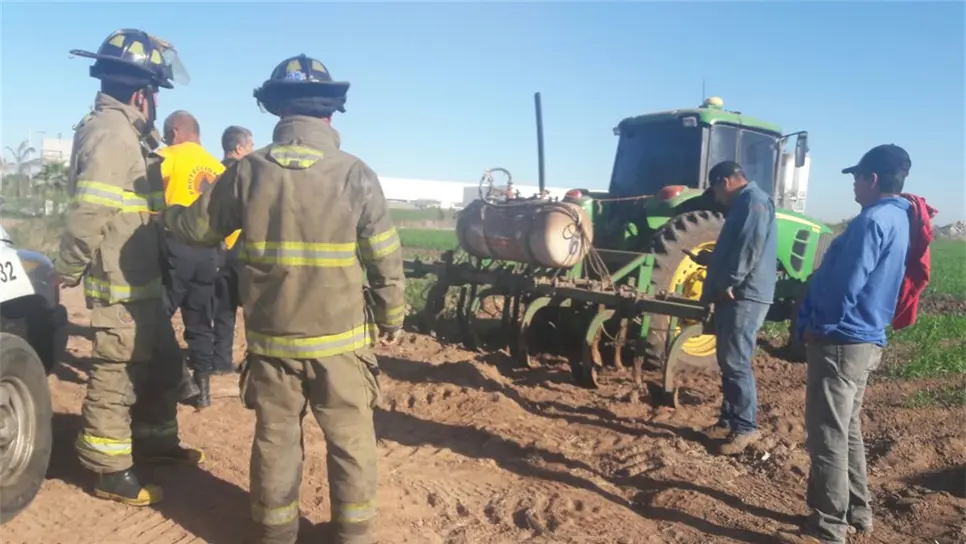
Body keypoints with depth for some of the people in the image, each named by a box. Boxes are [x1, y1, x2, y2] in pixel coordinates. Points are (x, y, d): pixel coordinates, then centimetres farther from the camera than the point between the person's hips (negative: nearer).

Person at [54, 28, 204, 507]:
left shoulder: (126, 133, 15)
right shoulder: (110, 133, -19)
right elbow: (89, 214, -24)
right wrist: (66, 274, -18)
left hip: (142, 282, 10)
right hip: (119, 287, -10)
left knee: (163, 364, 20)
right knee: (117, 377, 0)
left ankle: (155, 441, 36)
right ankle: (109, 472, 12)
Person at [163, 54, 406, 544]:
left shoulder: (247, 171, -4)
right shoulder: (355, 175, -10)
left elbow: (196, 229, 11)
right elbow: (387, 260, -7)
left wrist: (170, 214, 34)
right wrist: (392, 318, 9)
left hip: (271, 337, 2)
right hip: (341, 337, -2)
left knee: (275, 437, 16)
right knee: (351, 438, 12)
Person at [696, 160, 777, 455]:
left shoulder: (754, 200, -11)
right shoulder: (744, 203, 22)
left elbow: (751, 247, -22)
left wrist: (730, 283, -22)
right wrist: (711, 260, 34)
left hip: (744, 296, -11)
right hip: (735, 296, 11)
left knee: (736, 363, -9)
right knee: (728, 362, 14)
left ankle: (745, 427, -2)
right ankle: (729, 420, 22)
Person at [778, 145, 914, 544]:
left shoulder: (873, 220, -18)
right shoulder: (899, 220, 13)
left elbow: (845, 284, -22)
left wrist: (818, 326, -9)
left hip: (842, 340, -10)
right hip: (866, 340, 10)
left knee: (827, 435, -3)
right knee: (846, 430, 20)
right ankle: (856, 510, 31)